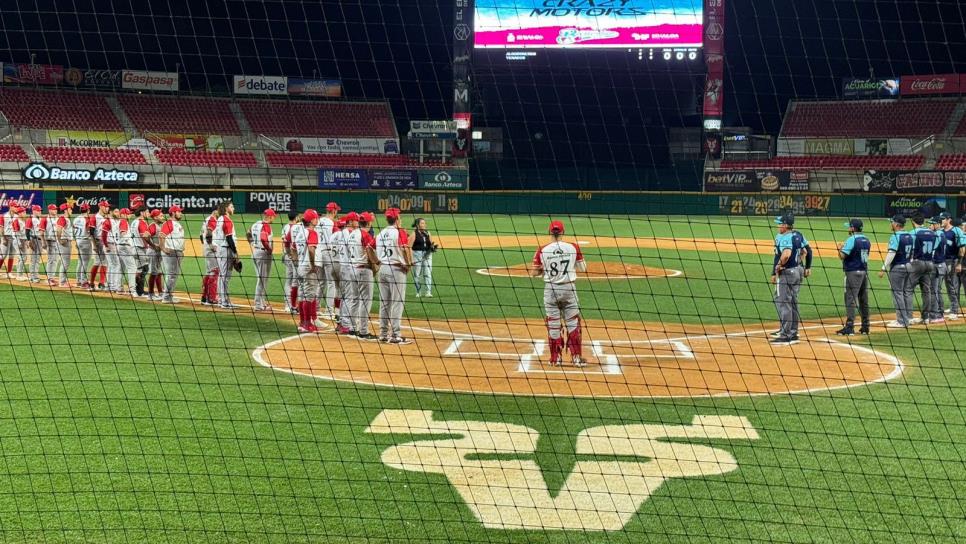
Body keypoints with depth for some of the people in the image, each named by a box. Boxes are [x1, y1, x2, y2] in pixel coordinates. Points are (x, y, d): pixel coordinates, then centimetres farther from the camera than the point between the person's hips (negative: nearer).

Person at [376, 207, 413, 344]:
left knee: (384, 302, 12)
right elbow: (405, 248, -24)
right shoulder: (399, 232, -9)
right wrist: (409, 264, -13)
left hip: (382, 269, 7)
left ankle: (383, 334, 16)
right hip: (397, 270, -7)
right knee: (397, 303, -3)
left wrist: (378, 262, 14)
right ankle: (395, 335, -5)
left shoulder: (380, 234, 11)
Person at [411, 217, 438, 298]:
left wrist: (433, 247, -11)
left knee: (428, 273, -2)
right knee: (417, 274, 4)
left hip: (427, 254, 4)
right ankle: (418, 292, 15)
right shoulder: (414, 233, -5)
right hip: (417, 254, -4)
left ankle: (428, 292, -4)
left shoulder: (427, 233, 10)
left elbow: (431, 244, 13)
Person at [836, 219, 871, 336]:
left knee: (850, 299, -9)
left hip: (853, 272, -8)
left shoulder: (852, 240, -14)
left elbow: (842, 256, -18)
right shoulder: (866, 240, 12)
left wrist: (840, 249, 4)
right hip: (864, 271, 8)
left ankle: (849, 327, -14)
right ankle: (865, 327, 15)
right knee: (863, 300, 12)